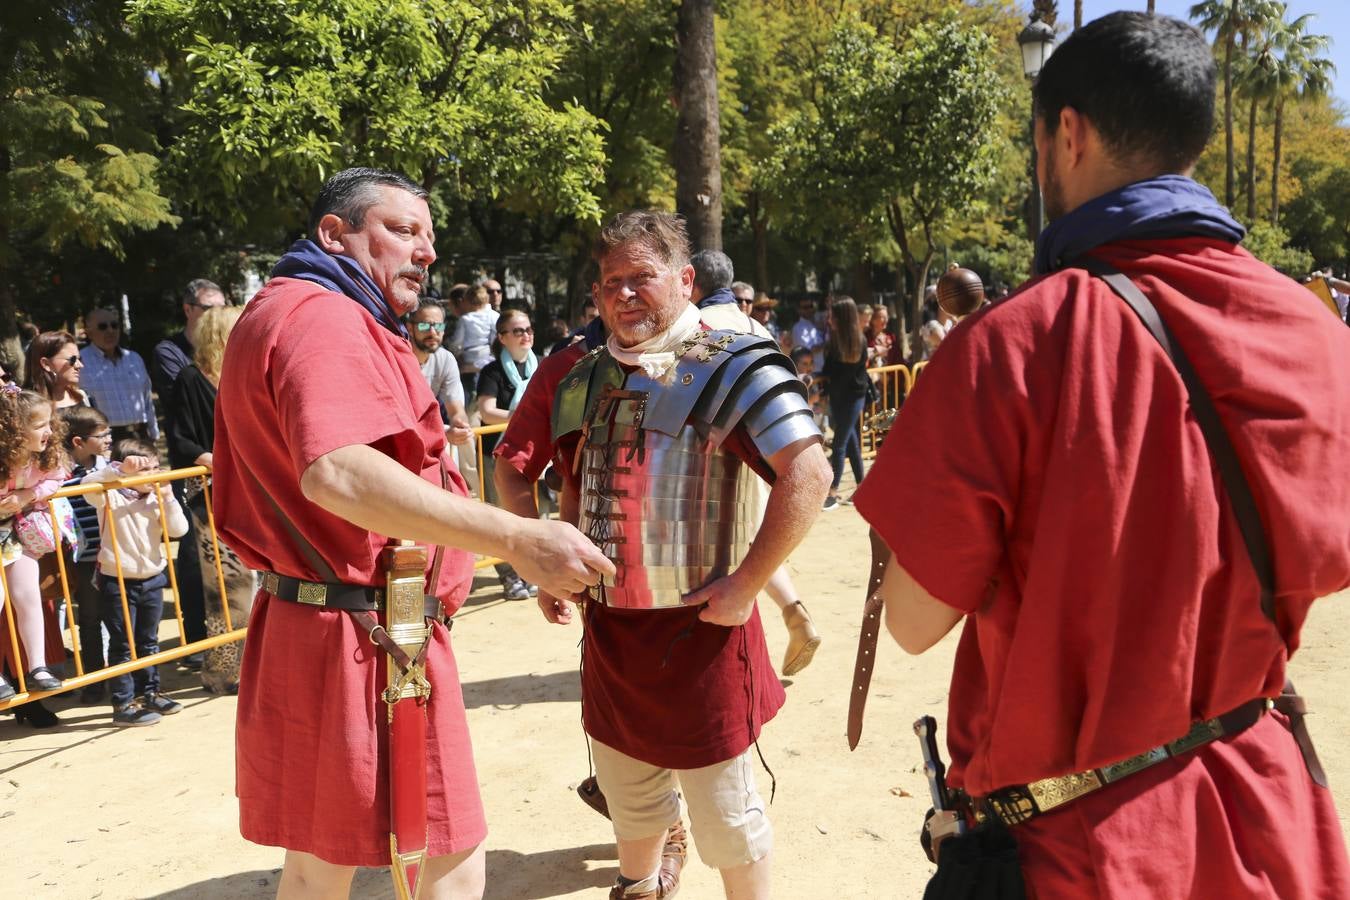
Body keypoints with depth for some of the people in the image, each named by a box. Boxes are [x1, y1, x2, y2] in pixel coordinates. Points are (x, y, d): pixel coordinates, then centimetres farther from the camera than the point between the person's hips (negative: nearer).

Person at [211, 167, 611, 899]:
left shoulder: (286, 313, 19)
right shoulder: (323, 318, -17)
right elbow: (337, 472, -35)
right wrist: (515, 539, -39)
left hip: (310, 628, 11)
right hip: (364, 641, -11)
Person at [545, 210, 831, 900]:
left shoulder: (729, 368, -13)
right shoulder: (586, 381, 8)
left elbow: (808, 475, -22)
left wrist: (745, 585, -23)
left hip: (698, 628, -6)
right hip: (608, 629, 7)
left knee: (725, 816, 9)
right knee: (628, 797, 25)